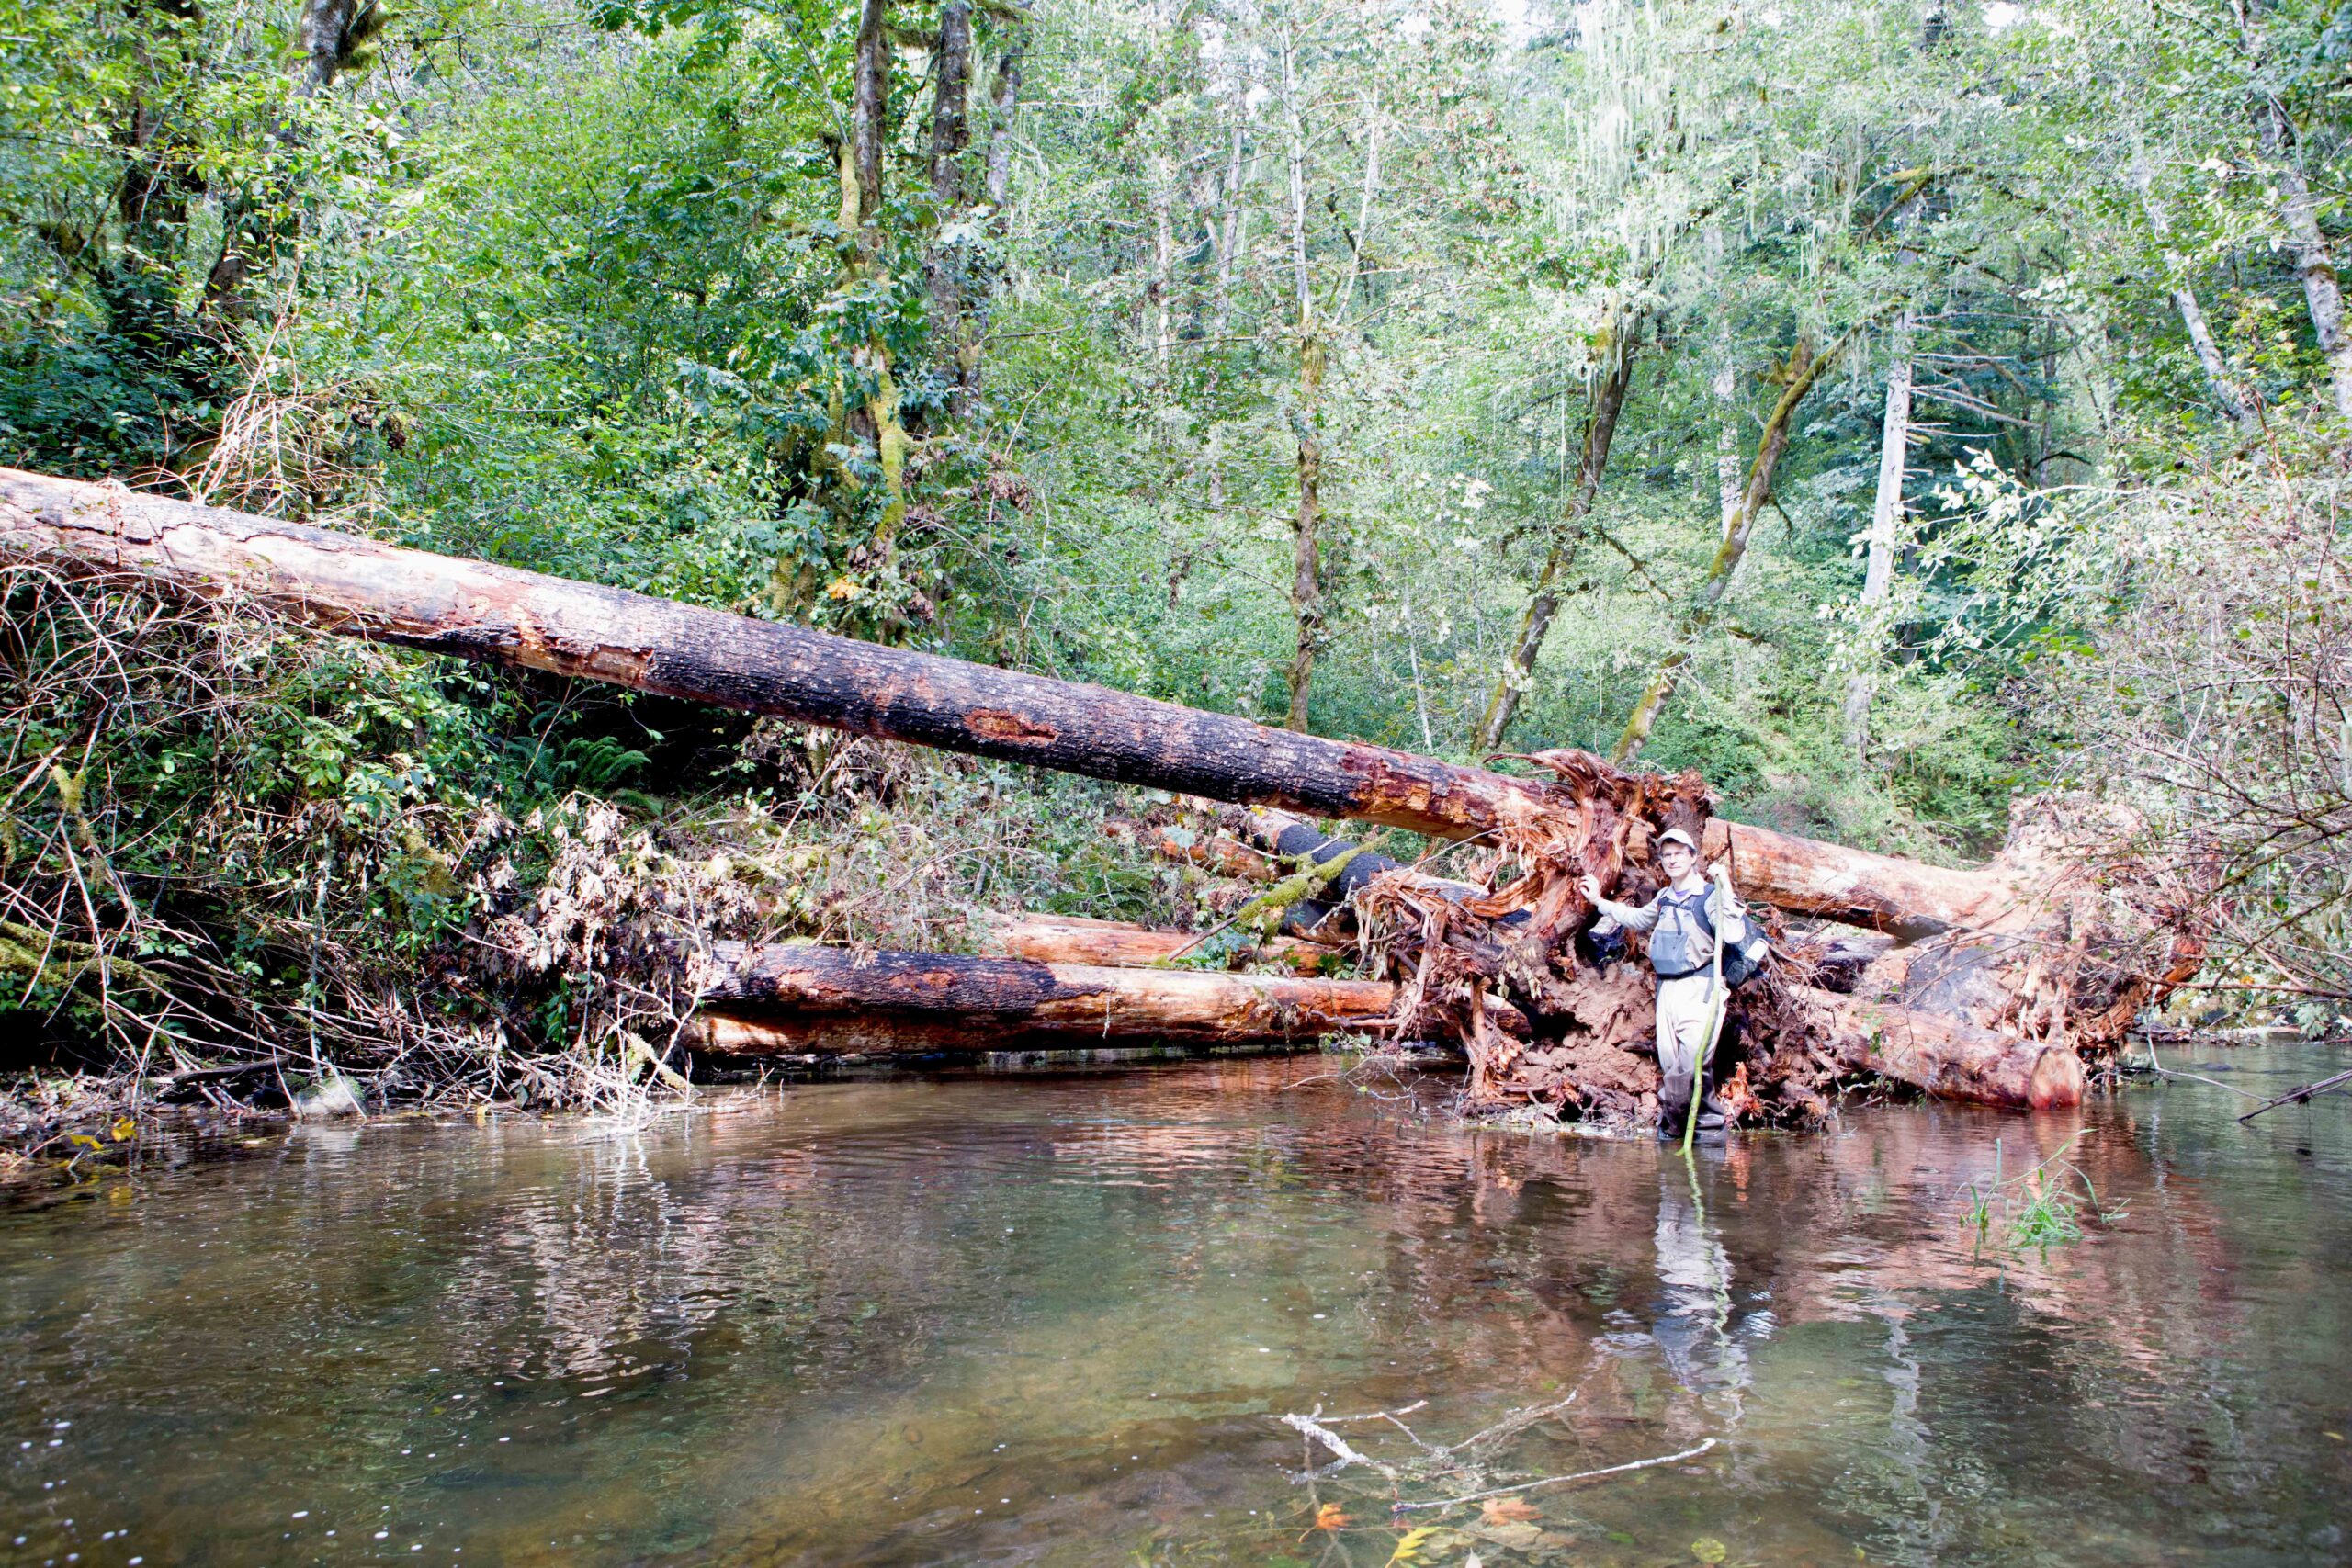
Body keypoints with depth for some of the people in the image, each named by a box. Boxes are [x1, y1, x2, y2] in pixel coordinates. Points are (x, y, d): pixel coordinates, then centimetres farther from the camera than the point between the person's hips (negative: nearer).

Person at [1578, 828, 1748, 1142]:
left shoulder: (1709, 896, -7)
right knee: (1668, 1064, 8)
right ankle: (1670, 1128, 16)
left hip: (1697, 988, -7)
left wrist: (1726, 895, -29)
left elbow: (1734, 936, -20)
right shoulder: (1663, 898, 14)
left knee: (1694, 1061, -15)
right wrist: (1599, 901, 34)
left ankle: (1709, 1127, -6)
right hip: (1665, 987, 7)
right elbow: (1636, 918, 34)